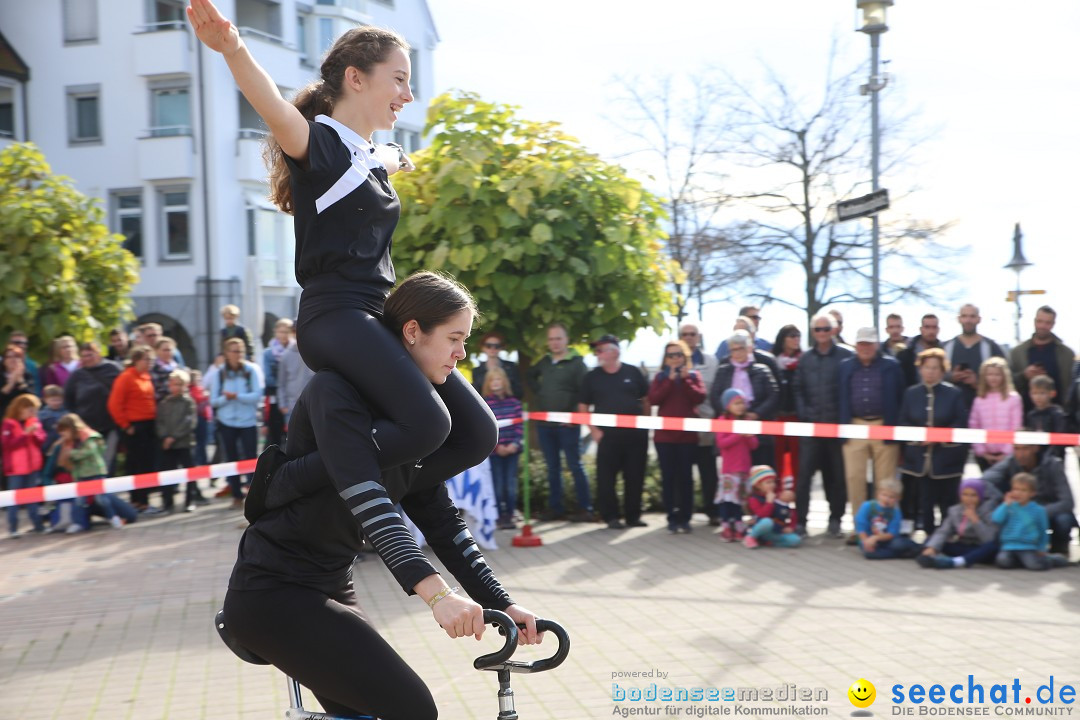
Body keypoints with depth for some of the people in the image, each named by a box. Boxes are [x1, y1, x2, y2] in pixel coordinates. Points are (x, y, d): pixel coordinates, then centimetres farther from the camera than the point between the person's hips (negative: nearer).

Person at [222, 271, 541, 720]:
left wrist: (499, 603, -5)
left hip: (329, 588, 9)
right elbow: (365, 498, -32)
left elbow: (438, 517, 5)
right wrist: (434, 591, -43)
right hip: (274, 592, -9)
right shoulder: (338, 390, -17)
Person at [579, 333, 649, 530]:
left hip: (635, 434, 0)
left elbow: (646, 399, 12)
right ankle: (611, 517, 5)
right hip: (607, 435, 0)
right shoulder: (592, 377, 5)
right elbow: (583, 407, 8)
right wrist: (594, 431, -1)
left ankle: (633, 516, 16)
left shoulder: (633, 373, 5)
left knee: (635, 476, 4)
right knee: (606, 477, -4)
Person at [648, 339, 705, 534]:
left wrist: (684, 379, -14)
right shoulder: (660, 377, 9)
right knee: (668, 477, 0)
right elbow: (653, 399, -7)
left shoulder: (693, 375, 7)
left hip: (687, 434, -1)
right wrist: (670, 380, -12)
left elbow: (700, 397, -9)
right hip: (664, 434, 1)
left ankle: (685, 518, 6)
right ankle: (672, 518, 3)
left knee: (685, 476, 1)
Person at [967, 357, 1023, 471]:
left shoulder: (1013, 399, -2)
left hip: (1006, 454, -2)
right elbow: (974, 428, 4)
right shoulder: (979, 400, 6)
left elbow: (1016, 428, -5)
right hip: (985, 456, 2)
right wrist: (981, 451, -4)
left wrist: (1007, 452, -9)